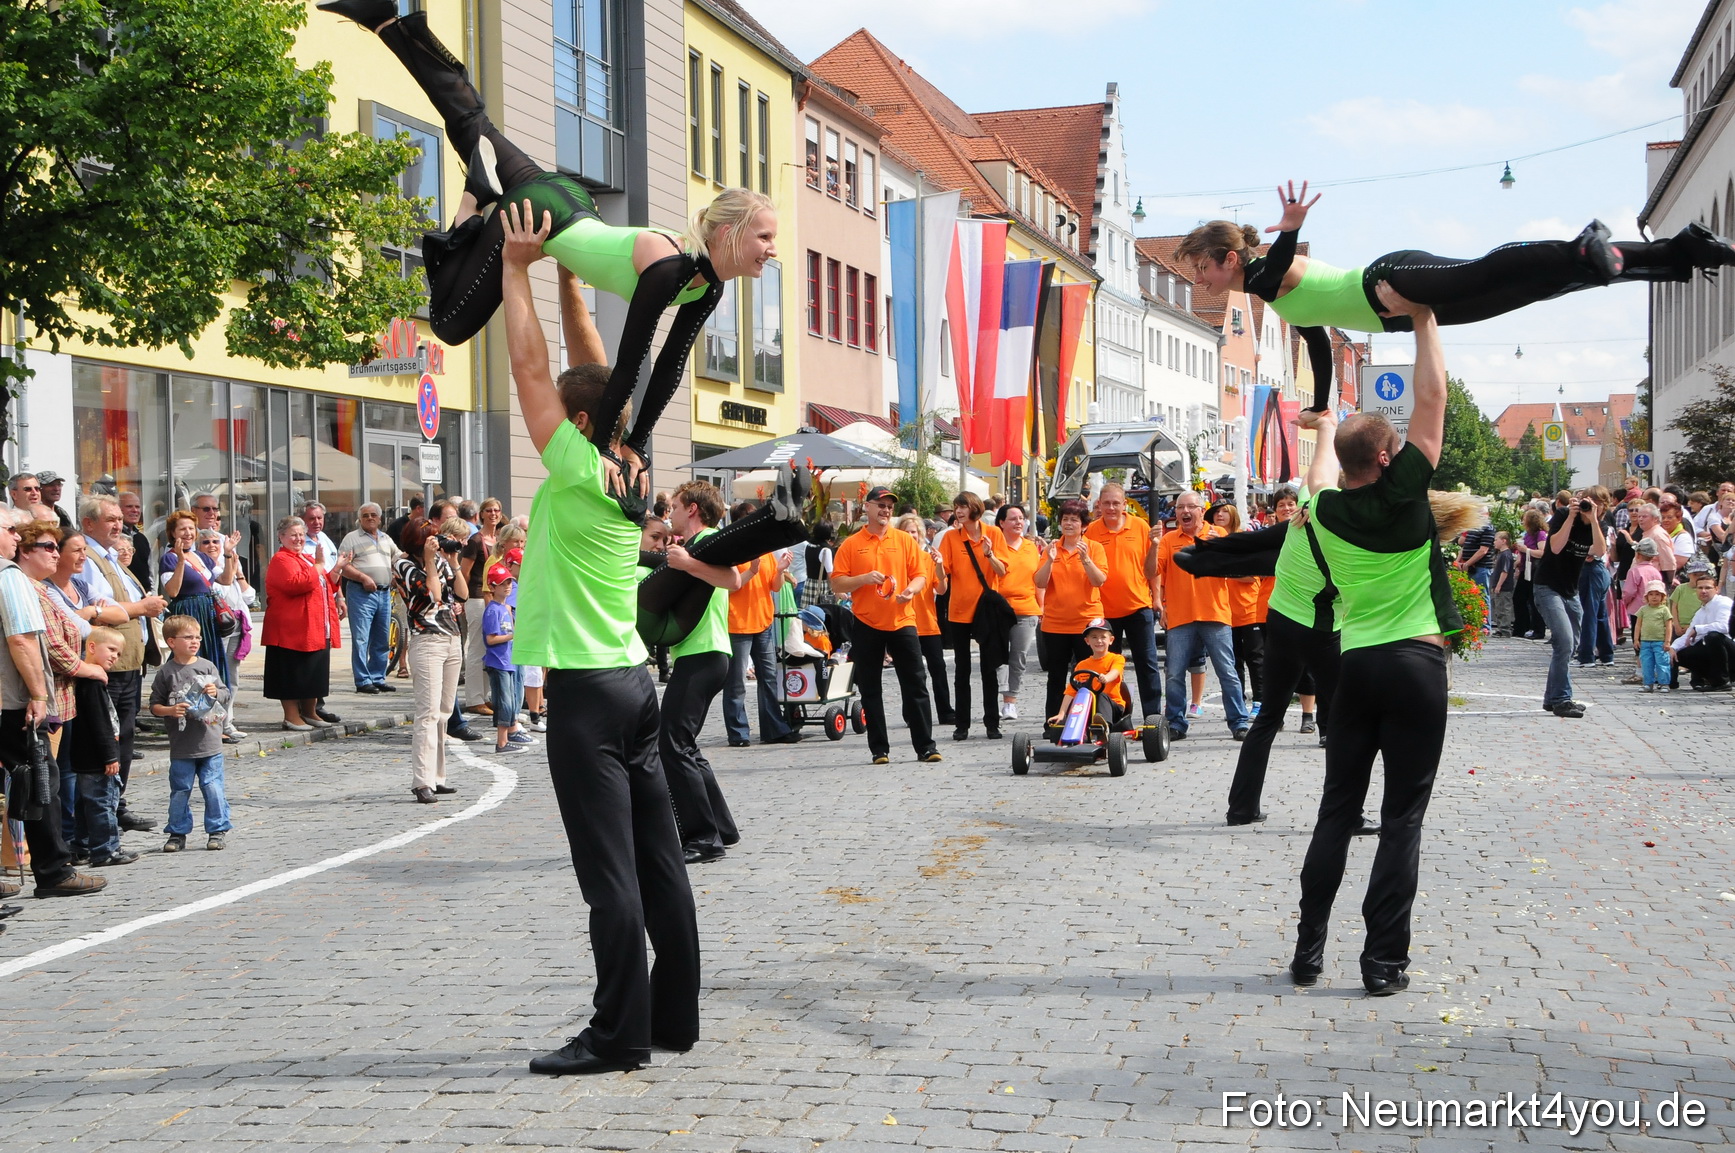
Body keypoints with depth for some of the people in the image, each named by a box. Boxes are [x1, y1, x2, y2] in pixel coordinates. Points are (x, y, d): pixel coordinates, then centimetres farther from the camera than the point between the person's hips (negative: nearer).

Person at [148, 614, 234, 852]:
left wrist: (216, 692, -10)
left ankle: (217, 830, 12)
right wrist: (170, 710, -17)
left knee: (213, 789, 0)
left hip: (210, 742, 1)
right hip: (181, 746, -1)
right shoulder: (166, 672, -1)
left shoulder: (208, 667, 4)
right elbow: (154, 705, 1)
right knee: (179, 792, 7)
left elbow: (225, 694, 11)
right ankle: (178, 833, 19)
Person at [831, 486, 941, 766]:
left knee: (915, 686, -1)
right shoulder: (851, 544, 3)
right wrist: (864, 579, -16)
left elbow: (920, 575, 6)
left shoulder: (904, 540, 7)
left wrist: (912, 589, -15)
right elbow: (837, 584, 0)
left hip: (902, 621, 0)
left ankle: (925, 746, 4)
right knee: (870, 690, 4)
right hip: (866, 625, 0)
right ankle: (879, 749, 12)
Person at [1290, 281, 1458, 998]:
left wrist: (1326, 428, 48)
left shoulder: (1326, 510, 4)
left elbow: (1322, 469, 29)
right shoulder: (1403, 494, -9)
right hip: (1415, 664, -5)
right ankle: (1384, 961, -2)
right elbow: (1432, 398, -8)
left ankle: (1309, 949, 10)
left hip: (1355, 665, 5)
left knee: (1338, 810, 11)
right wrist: (1423, 319, -1)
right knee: (1403, 817, -1)